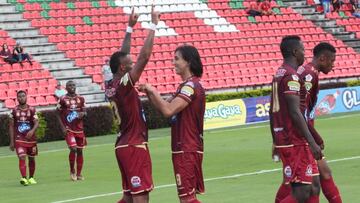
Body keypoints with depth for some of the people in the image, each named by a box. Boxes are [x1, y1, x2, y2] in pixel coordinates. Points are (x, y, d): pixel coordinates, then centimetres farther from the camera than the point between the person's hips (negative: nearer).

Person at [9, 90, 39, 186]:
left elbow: (36, 123, -9)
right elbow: (11, 126, 4)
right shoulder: (14, 111, 0)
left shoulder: (32, 110, 0)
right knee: (22, 157, -18)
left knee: (31, 159, 12)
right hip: (19, 139, -2)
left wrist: (32, 131, -31)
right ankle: (24, 178, -28)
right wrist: (12, 141, 0)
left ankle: (31, 177, 29)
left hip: (31, 138, 2)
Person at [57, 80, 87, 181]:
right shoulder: (62, 99, -3)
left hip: (79, 128, 4)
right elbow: (59, 114, 0)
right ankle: (72, 170, 3)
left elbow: (85, 112, 13)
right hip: (68, 129, -4)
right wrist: (63, 127, -10)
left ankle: (79, 174, 15)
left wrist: (83, 114, -11)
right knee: (73, 149, -17)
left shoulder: (80, 99, 8)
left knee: (80, 151, 6)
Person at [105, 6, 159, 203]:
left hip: (124, 145, 9)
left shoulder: (110, 86, 6)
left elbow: (122, 56, 18)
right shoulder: (124, 84, -17)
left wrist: (130, 27, 19)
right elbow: (144, 57, -21)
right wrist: (153, 25, -14)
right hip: (135, 146, -9)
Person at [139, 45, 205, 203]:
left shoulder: (191, 86, -16)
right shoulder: (186, 86, 17)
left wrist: (153, 91, -14)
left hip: (187, 150, -10)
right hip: (184, 149, 10)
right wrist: (149, 93, 3)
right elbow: (164, 107, 18)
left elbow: (168, 110, -25)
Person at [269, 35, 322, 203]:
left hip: (282, 138, 10)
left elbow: (272, 111, 19)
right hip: (295, 142, -10)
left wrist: (276, 142, 25)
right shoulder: (291, 76, -15)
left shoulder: (278, 74, 15)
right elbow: (295, 112, -22)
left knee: (314, 186, 11)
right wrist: (312, 143, -22)